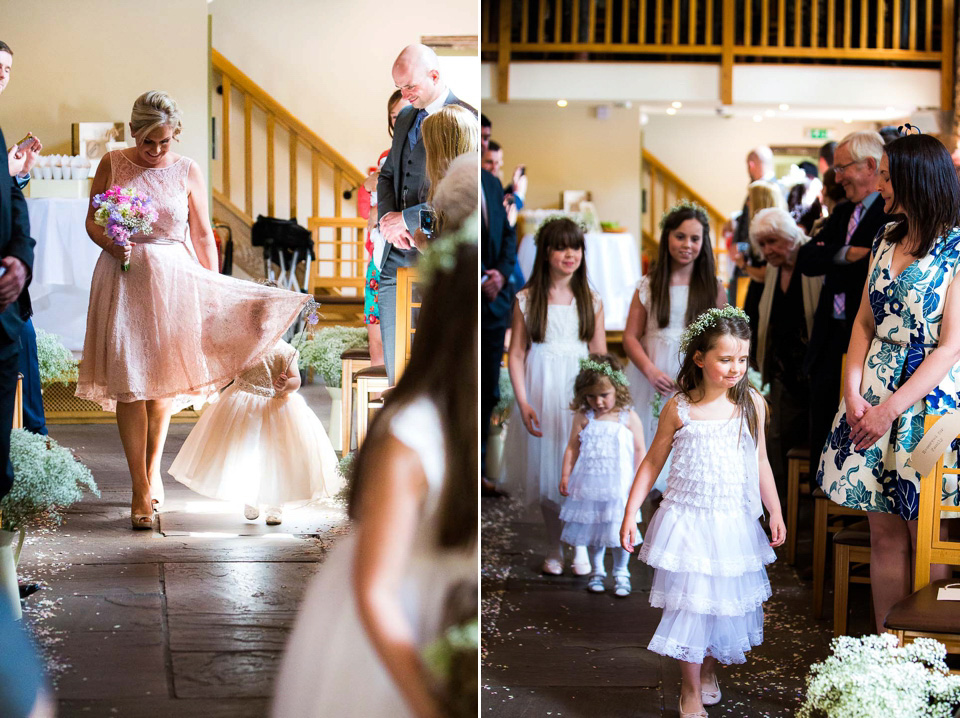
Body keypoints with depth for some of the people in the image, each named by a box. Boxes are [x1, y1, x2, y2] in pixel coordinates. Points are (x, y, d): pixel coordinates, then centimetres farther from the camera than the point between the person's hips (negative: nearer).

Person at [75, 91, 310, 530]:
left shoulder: (187, 171, 2)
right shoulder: (113, 164, 1)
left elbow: (202, 235, 7)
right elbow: (92, 220, 7)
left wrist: (215, 292, 6)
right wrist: (111, 245, -14)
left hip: (173, 279, 1)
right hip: (124, 278, -1)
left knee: (164, 378, 9)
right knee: (129, 382, -6)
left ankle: (153, 468, 31)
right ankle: (141, 490, -2)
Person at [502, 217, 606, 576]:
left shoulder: (591, 301, 5)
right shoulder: (526, 300, 1)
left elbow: (600, 355, 6)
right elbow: (516, 354, 0)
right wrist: (523, 403, -8)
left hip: (580, 389, 0)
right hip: (541, 389, 0)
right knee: (545, 471, 5)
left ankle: (580, 544, 13)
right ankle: (554, 549, 19)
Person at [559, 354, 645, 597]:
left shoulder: (628, 418, -2)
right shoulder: (583, 418, 2)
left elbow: (640, 450, 2)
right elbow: (572, 448, 6)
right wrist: (565, 476, 1)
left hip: (618, 484, -2)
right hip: (589, 484, 2)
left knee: (619, 530, -1)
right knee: (592, 529, 9)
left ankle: (621, 574, 15)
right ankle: (596, 572, 25)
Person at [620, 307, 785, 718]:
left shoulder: (751, 403, -1)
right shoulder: (679, 409, -8)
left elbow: (760, 462, 8)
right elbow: (653, 462, 1)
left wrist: (775, 512, 10)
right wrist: (630, 514, -1)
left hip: (735, 521, 2)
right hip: (688, 519, -2)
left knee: (727, 597, 10)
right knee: (689, 601, 0)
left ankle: (709, 667, 35)